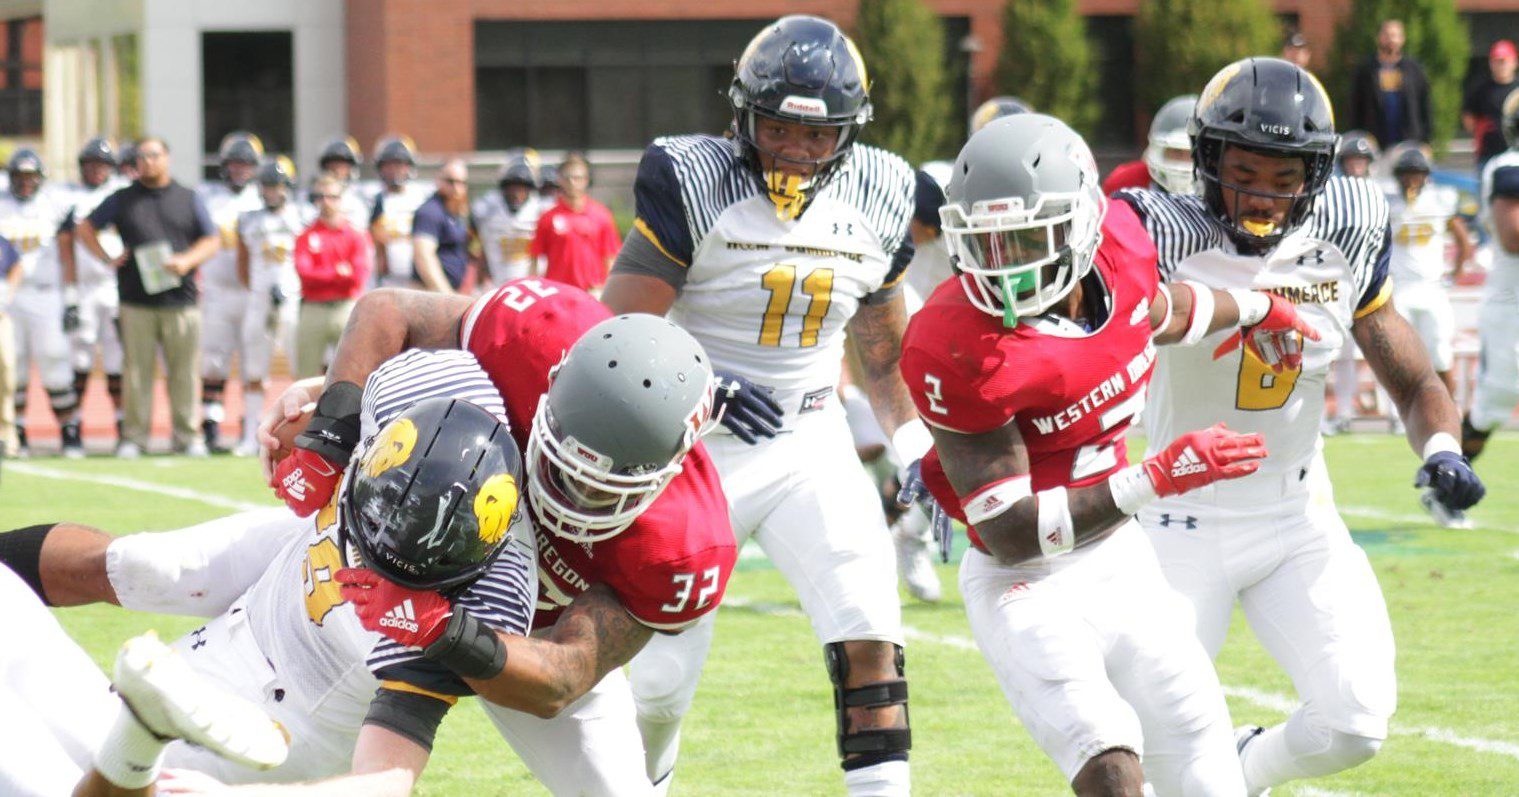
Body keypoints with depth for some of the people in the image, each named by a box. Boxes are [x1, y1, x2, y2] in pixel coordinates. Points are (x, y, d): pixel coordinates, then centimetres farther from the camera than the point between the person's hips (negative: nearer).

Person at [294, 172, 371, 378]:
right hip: (313, 309, 1)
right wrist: (338, 274, -8)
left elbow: (360, 276, -6)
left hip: (346, 308, -1)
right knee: (308, 374, 1)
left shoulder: (355, 235, 6)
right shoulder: (306, 236, 8)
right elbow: (304, 273, -6)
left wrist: (321, 276, -4)